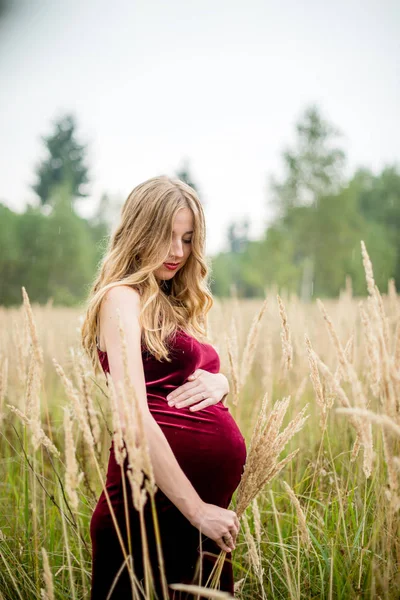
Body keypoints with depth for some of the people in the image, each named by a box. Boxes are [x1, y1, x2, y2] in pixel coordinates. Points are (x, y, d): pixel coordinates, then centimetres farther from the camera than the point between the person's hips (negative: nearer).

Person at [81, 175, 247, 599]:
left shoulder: (174, 305, 17)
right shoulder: (122, 298, -9)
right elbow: (133, 417, -19)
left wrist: (218, 382, -5)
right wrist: (196, 509, -21)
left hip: (206, 497, 9)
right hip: (158, 498, -8)